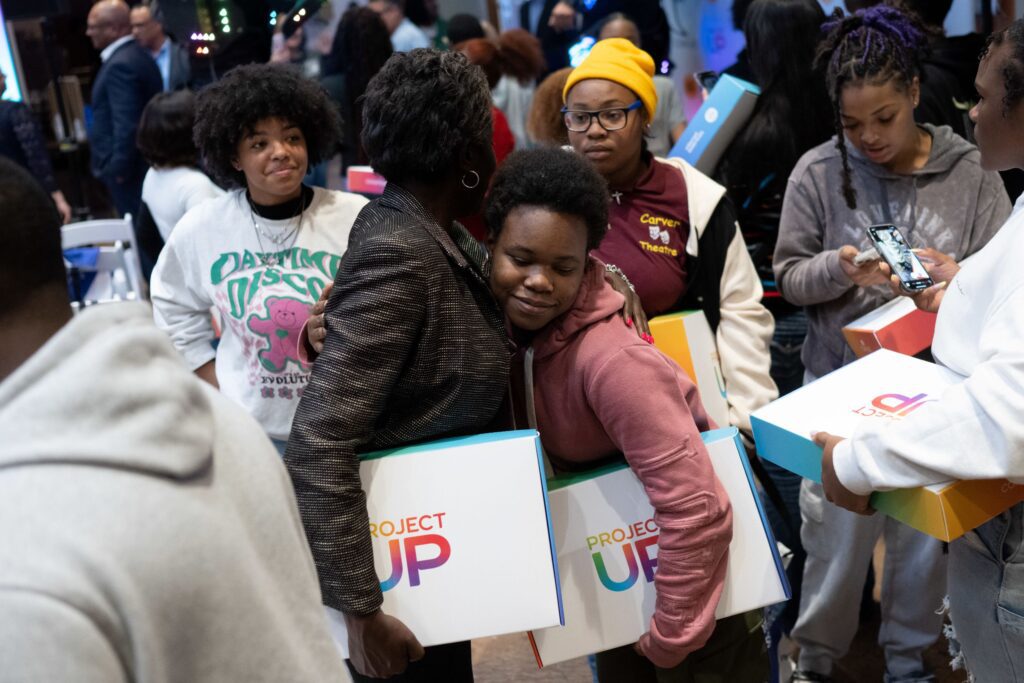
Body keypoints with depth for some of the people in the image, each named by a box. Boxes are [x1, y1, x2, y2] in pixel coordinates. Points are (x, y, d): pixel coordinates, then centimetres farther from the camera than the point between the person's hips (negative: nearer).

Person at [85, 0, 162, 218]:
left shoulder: (120, 64, -18)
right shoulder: (137, 55, 13)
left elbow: (126, 125, -24)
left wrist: (118, 169, -17)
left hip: (127, 170, -10)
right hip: (146, 162, 10)